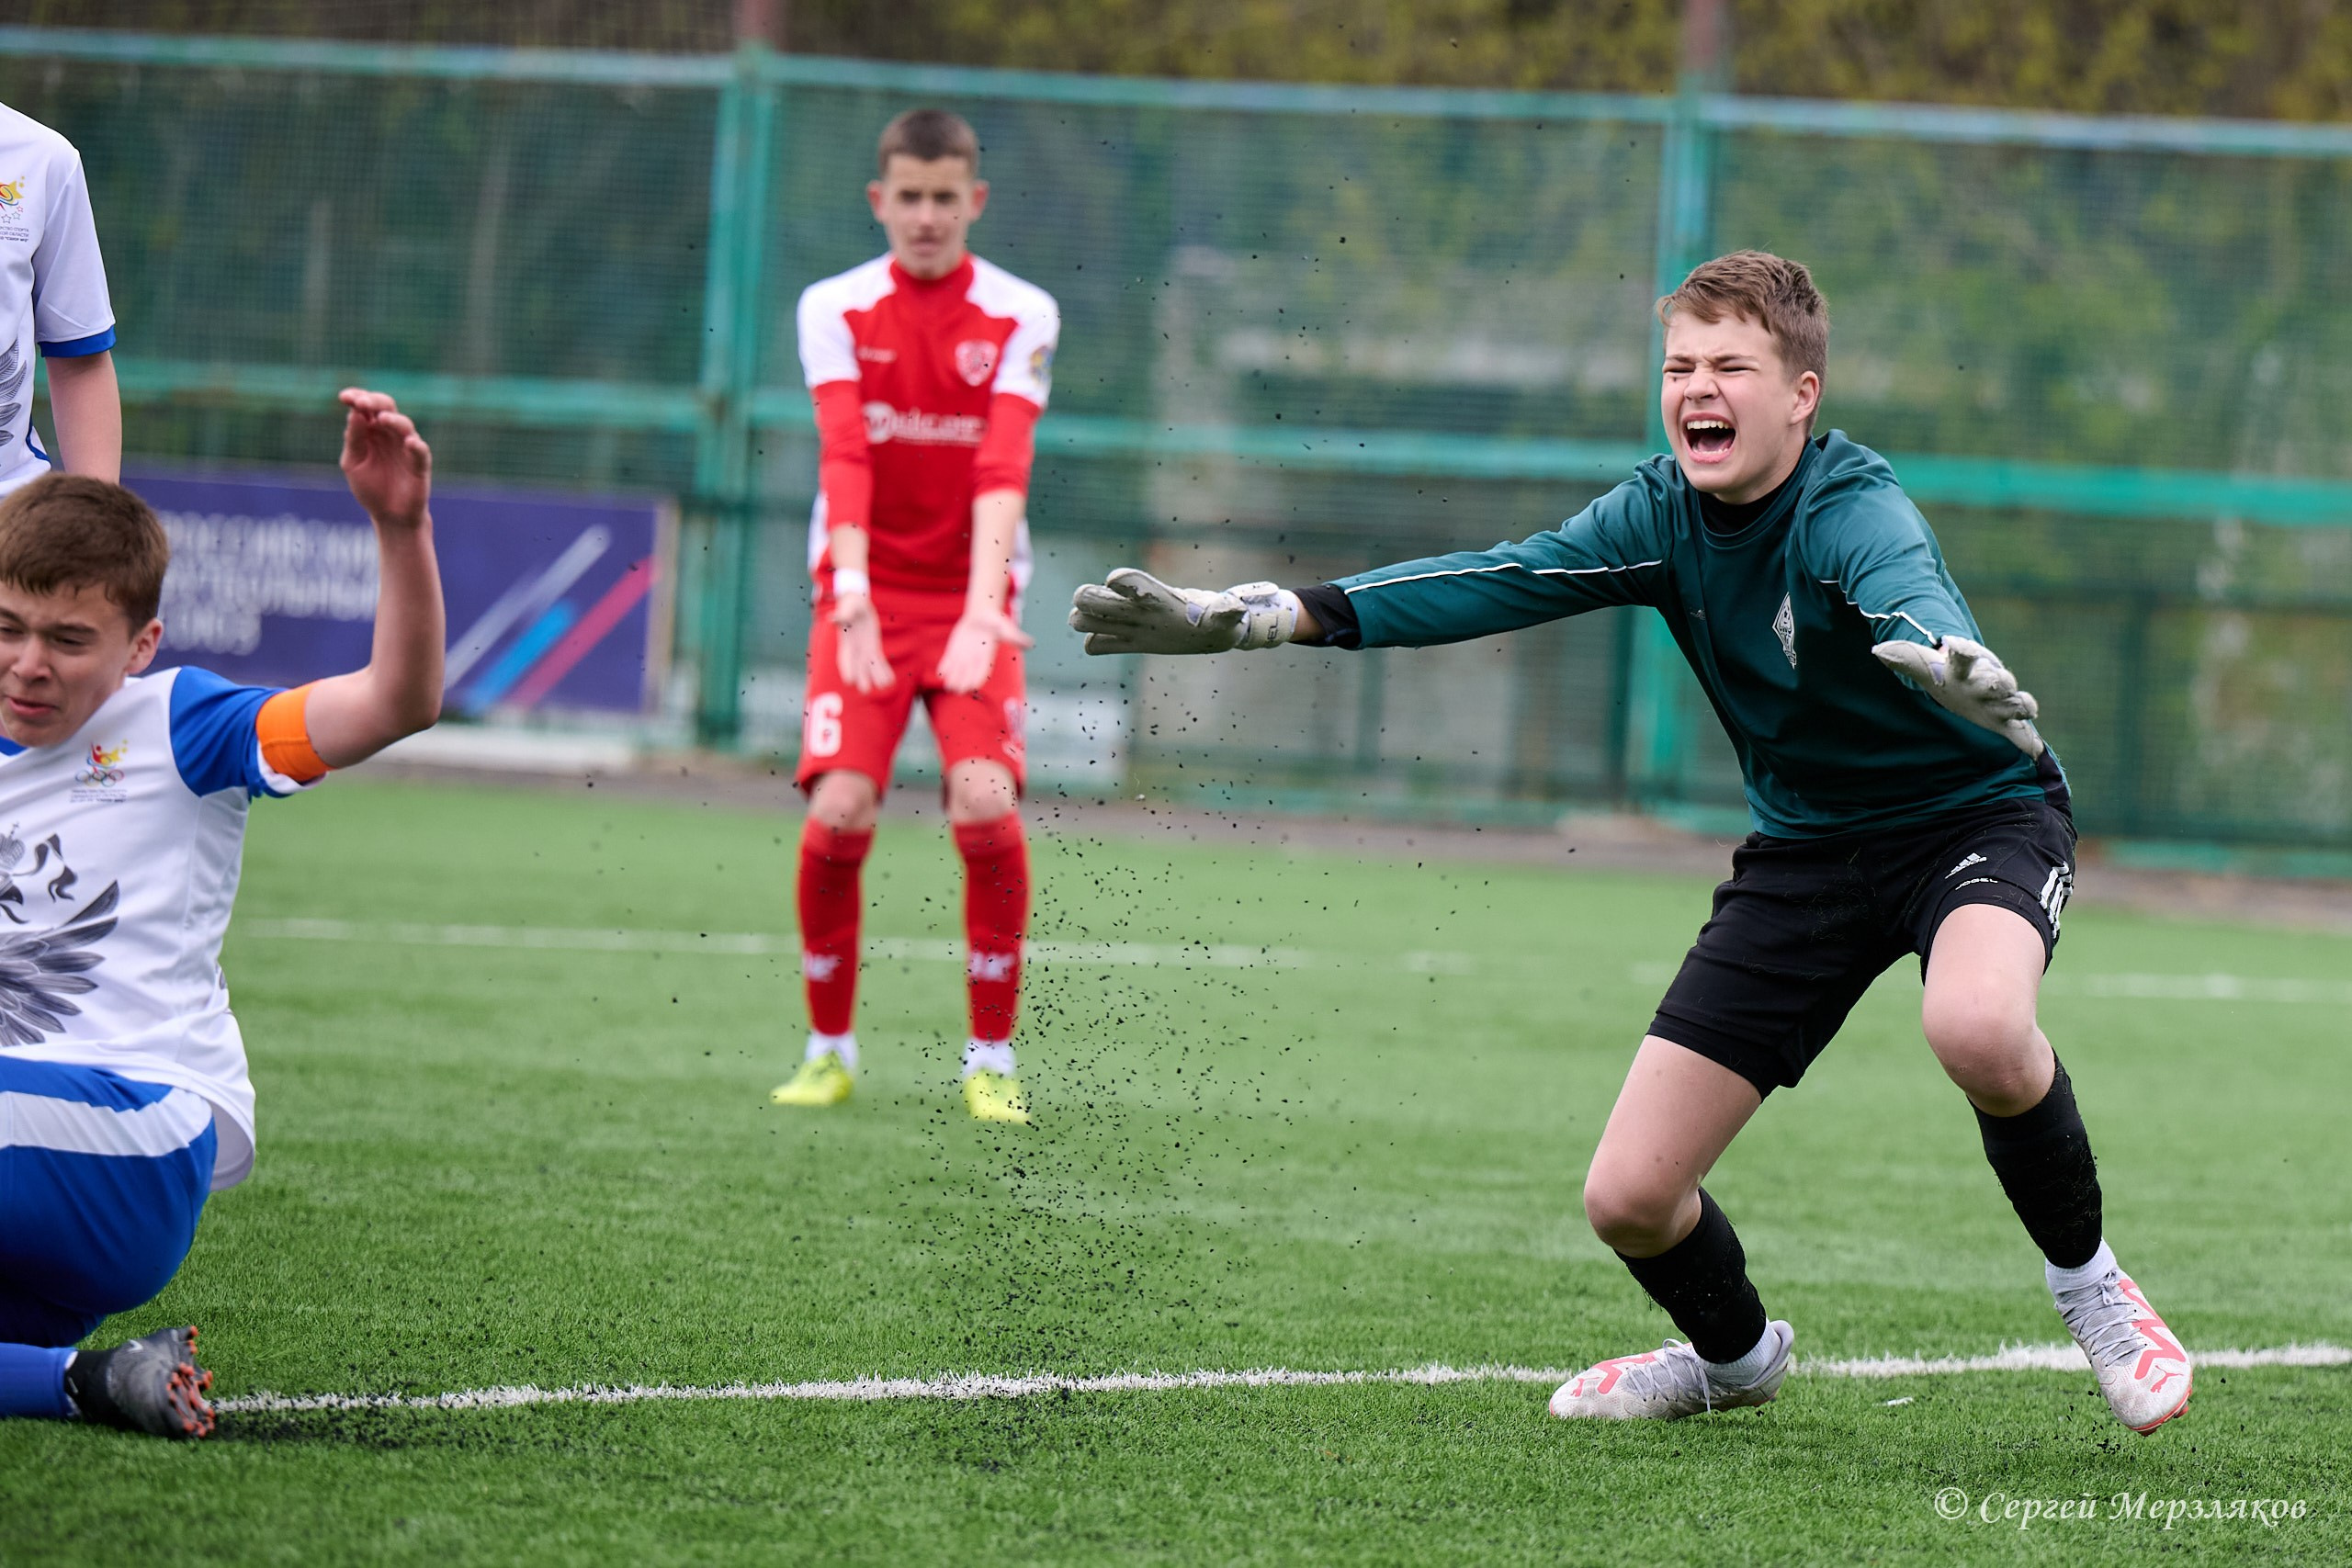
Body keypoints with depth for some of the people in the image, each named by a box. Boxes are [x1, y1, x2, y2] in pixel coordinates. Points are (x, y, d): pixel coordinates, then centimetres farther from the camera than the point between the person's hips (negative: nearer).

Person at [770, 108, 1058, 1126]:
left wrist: (983, 610, -28)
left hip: (973, 596, 0)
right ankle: (830, 1050, 4)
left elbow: (1003, 467, -15)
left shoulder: (1021, 316, -2)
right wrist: (853, 597, -28)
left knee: (986, 803, -19)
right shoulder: (835, 309, -1)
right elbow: (844, 457, -14)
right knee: (839, 810, -16)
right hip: (865, 590, 0)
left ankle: (992, 1060, -4)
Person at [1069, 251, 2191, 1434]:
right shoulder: (1661, 514, -8)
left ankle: (2087, 1284, -13)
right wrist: (1260, 616, -19)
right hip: (1805, 841, 6)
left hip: (1977, 813, -6)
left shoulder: (1853, 507, -27)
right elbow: (1492, 584, -8)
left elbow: (1904, 586, -49)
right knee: (1628, 1198, -3)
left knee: (1976, 1026, -42)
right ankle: (1734, 1356, 32)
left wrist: (1946, 658, -74)